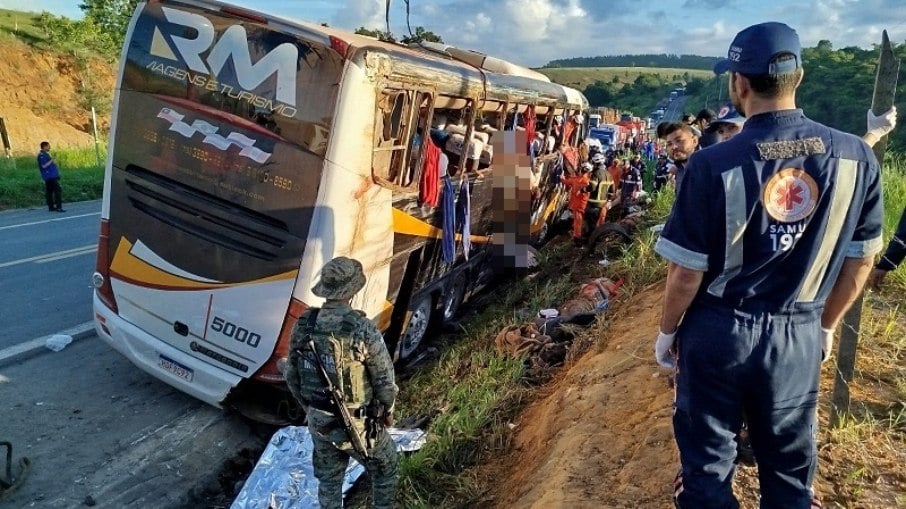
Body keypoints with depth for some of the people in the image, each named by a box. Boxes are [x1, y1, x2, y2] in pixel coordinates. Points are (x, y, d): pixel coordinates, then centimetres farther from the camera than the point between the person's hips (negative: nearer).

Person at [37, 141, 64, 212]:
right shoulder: (42, 155, -13)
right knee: (58, 190, -13)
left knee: (49, 191, 12)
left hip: (52, 176, 11)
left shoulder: (45, 154, 18)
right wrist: (51, 161, -17)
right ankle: (58, 207, -17)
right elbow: (44, 165, -21)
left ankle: (51, 207, 16)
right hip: (50, 176, -11)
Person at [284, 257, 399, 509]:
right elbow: (384, 377, -15)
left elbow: (292, 376, 3)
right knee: (385, 469, 22)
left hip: (318, 421, 5)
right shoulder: (363, 328, -24)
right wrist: (388, 408, 4)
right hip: (357, 423, -4)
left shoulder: (303, 326, -8)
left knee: (328, 479, 25)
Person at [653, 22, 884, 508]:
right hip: (799, 336, 3)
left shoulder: (714, 163, -19)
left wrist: (667, 330, 3)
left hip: (718, 331, -3)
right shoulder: (857, 157, -7)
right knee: (791, 465, 20)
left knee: (708, 459, 15)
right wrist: (826, 323, 20)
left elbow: (686, 271, -14)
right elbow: (860, 259, 4)